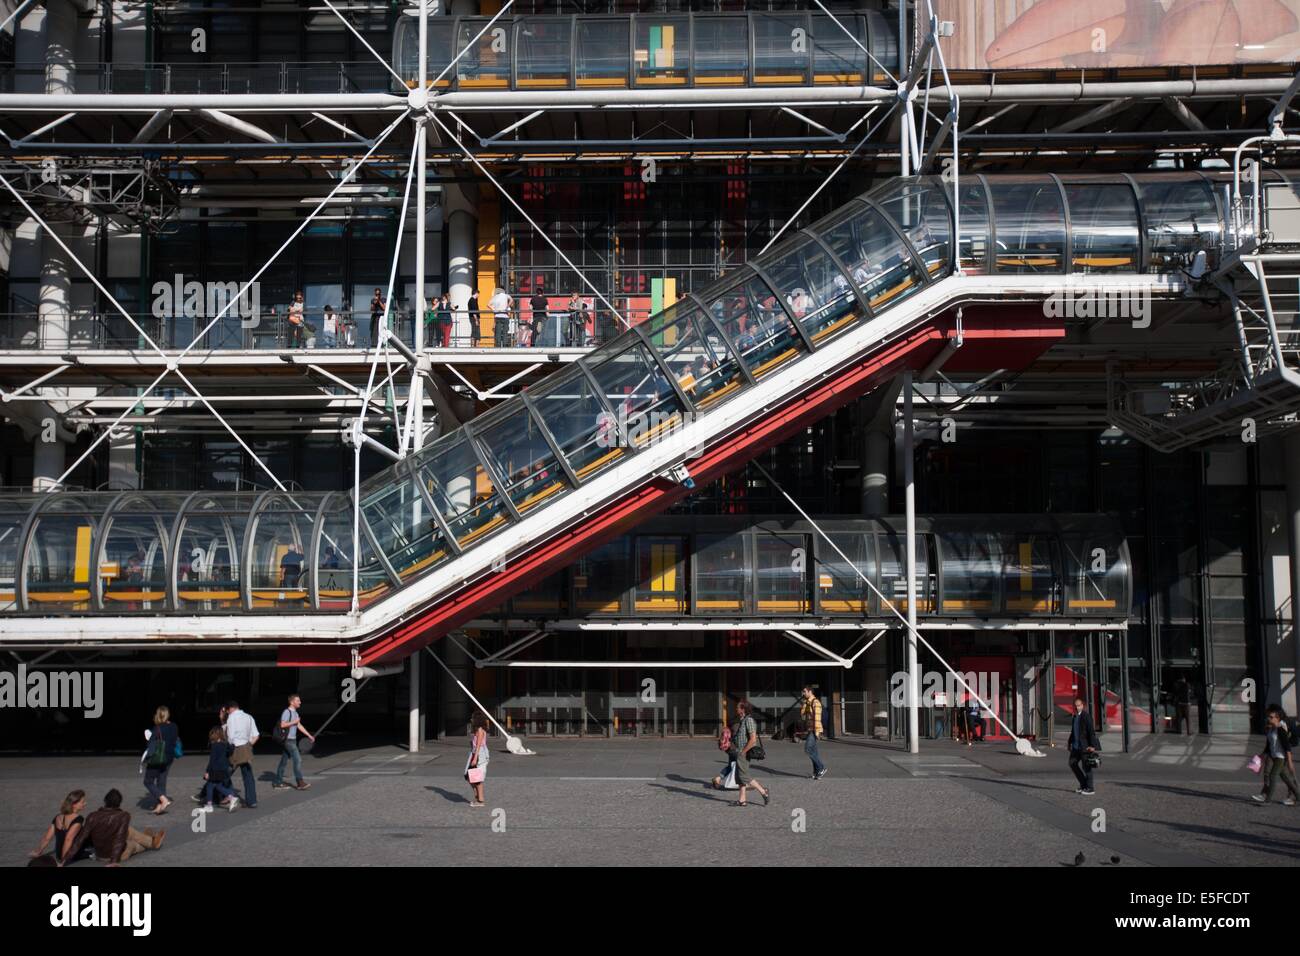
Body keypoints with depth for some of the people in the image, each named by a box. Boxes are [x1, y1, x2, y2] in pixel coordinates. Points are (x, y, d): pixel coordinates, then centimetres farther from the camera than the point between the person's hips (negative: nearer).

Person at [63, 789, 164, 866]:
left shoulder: (93, 817, -16)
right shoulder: (123, 816, -23)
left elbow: (80, 839, -17)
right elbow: (119, 839, -27)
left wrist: (65, 859, -15)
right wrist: (114, 861, -24)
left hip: (99, 856, 4)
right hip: (119, 855, -4)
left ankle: (151, 841, 49)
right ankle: (152, 842, 56)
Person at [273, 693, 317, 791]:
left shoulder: (295, 712, 16)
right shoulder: (287, 712, -12)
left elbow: (299, 726, 20)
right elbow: (282, 725, -23)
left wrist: (309, 735, 19)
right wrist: (294, 722, -15)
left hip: (292, 740, 9)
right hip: (288, 740, -9)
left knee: (284, 761, 11)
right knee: (297, 759, -11)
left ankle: (278, 783, 15)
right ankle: (300, 783, -10)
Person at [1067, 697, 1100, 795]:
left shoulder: (1086, 717, -13)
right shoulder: (1075, 717, 12)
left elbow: (1091, 732, -17)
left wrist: (1093, 745, -21)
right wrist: (1070, 743, 18)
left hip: (1085, 746, -9)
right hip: (1076, 746, 9)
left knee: (1086, 767, -2)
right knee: (1073, 763, 12)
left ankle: (1090, 788, 7)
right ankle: (1083, 784, 24)